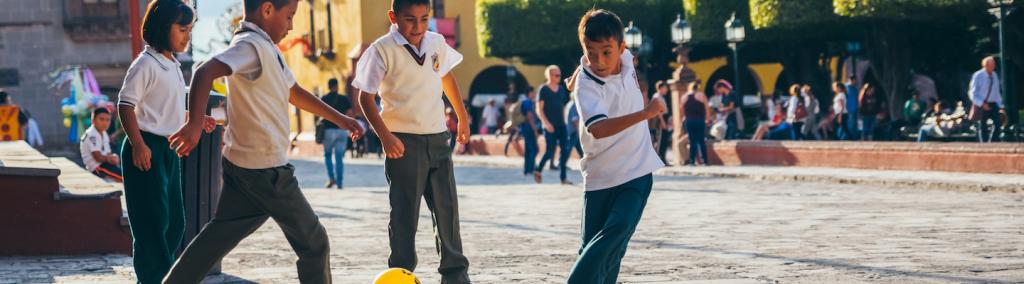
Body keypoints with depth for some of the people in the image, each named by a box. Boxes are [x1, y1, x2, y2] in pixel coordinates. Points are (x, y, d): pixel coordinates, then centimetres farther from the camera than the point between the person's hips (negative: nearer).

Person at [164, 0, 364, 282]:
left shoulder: (266, 48, 13)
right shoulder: (251, 45, -18)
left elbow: (295, 93, 25)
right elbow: (205, 72, -33)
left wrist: (339, 118, 26)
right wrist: (194, 125, -41)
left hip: (243, 164, 9)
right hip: (265, 169, -9)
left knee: (218, 237, 11)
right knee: (313, 242, 3)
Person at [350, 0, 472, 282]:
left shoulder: (437, 43, 4)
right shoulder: (383, 50, -11)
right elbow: (366, 97, -11)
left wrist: (462, 118, 26)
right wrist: (385, 136, -21)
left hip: (437, 138, 5)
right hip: (404, 142, -5)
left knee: (447, 206, 9)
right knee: (405, 211, -3)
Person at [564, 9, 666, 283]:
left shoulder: (626, 59, -3)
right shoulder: (586, 85, -21)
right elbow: (598, 129, -40)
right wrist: (645, 113, -46)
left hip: (638, 171, 3)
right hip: (601, 176, -3)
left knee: (618, 230, -18)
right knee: (592, 248, 2)